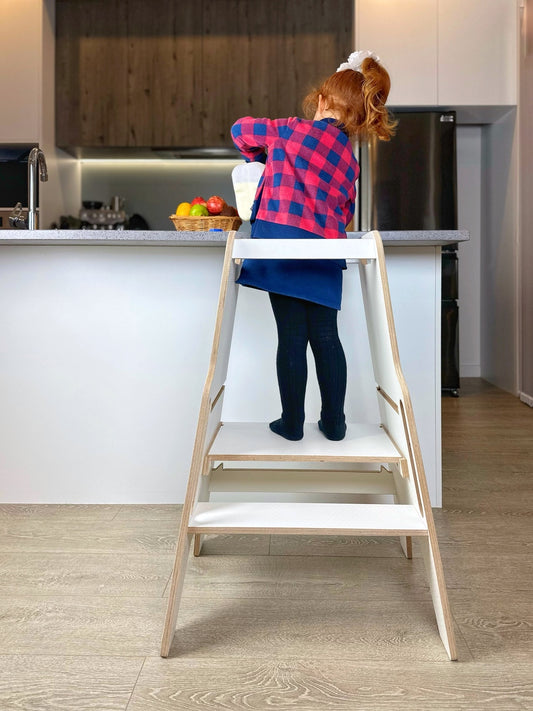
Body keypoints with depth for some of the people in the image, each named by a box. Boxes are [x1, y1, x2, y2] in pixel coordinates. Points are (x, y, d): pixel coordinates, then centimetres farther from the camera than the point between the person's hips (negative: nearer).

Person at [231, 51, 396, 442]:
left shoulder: (296, 130, 2)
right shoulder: (350, 158, 17)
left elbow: (241, 129, 15)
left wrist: (263, 156, 33)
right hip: (326, 250, 5)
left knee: (292, 336, 1)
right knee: (325, 336, 12)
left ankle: (292, 423, 11)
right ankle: (334, 423, 19)